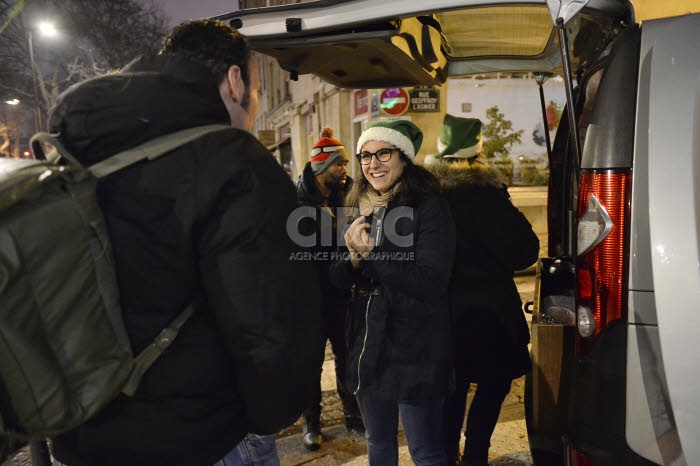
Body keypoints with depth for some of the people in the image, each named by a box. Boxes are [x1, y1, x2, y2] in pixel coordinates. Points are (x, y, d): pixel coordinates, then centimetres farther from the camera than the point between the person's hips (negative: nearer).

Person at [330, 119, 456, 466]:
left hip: (416, 351, -6)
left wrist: (370, 255, -21)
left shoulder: (429, 207, -11)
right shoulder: (358, 210, 7)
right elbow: (336, 278, 6)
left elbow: (431, 282, -20)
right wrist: (354, 258, -15)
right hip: (367, 347, 6)